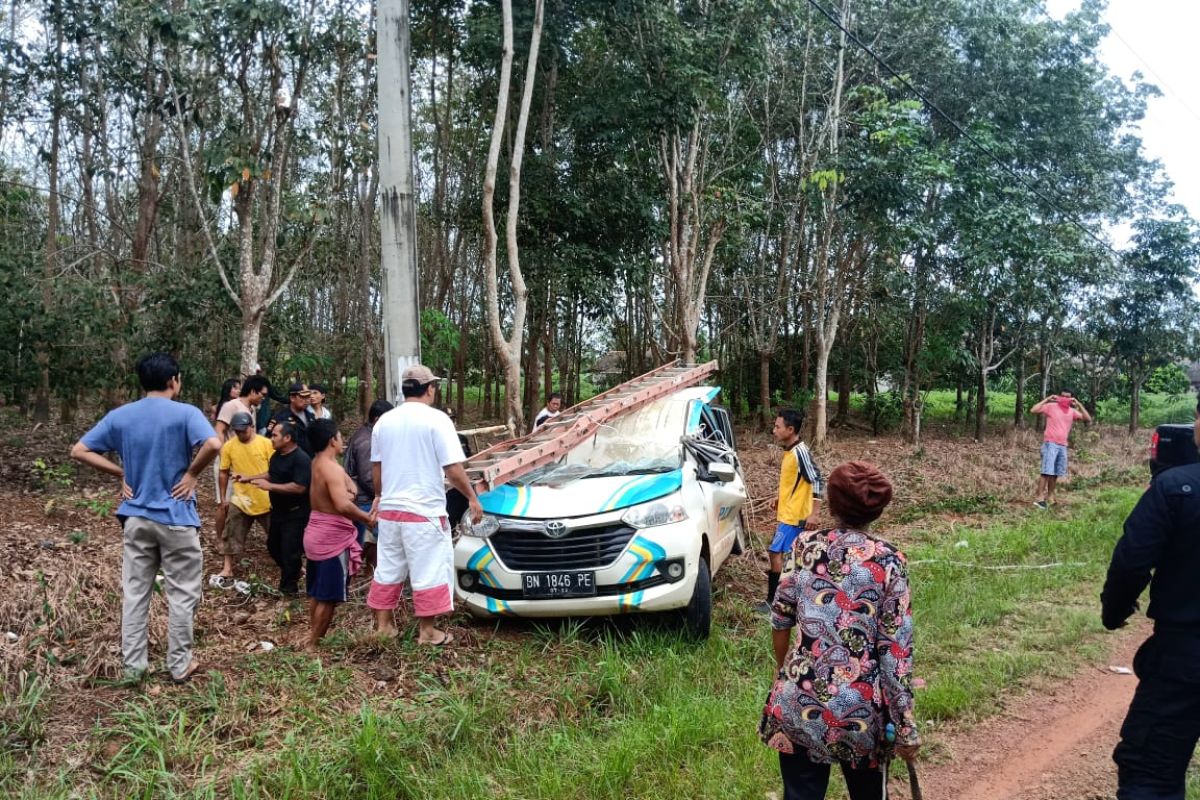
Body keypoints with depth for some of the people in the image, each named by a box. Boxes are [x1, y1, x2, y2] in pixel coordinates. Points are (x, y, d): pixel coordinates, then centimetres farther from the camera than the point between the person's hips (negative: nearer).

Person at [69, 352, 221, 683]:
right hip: (176, 518, -4)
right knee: (181, 594, 8)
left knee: (134, 592, 13)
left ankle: (133, 664, 21)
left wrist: (121, 474, 5)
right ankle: (179, 665, 16)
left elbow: (79, 451, 3)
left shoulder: (120, 416, 2)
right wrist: (192, 474, -14)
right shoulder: (185, 413, -12)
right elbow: (214, 444, -30)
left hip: (136, 517, 4)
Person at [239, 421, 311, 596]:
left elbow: (299, 487, -31)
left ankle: (288, 588, 14)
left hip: (296, 514, -9)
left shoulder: (301, 459, -23)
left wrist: (270, 486, -29)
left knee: (289, 551, -3)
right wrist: (249, 478, 12)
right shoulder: (276, 455, 6)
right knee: (273, 546, 20)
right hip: (278, 511, 9)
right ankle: (292, 573, 41)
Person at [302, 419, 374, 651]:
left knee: (316, 593, 19)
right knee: (329, 596, 0)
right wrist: (368, 518, -23)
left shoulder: (317, 462, 5)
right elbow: (343, 505, -35)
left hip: (316, 532, 10)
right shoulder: (332, 469, -22)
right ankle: (312, 644, 6)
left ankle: (314, 637, 28)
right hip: (332, 537, -10)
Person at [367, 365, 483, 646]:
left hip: (389, 508, 6)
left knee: (388, 568, 16)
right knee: (428, 572, 4)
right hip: (424, 510, -6)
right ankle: (427, 632, 9)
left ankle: (382, 625, 24)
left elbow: (376, 466, 16)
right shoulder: (436, 419, -12)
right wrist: (472, 498, -3)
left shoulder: (384, 421, 6)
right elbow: (453, 469, -15)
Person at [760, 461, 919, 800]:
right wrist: (906, 727, -2)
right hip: (862, 708, -1)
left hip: (800, 702, 1)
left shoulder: (806, 546, -2)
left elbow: (781, 617, 7)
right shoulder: (889, 562, -7)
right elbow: (897, 650, -9)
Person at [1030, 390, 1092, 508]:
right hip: (1050, 444, -6)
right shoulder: (1051, 406, -2)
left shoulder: (1072, 411, 11)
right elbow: (1033, 410, -12)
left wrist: (1079, 405, -3)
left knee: (1055, 473, 10)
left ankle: (1050, 497, 18)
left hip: (1063, 446, 6)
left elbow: (1088, 419, 4)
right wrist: (1046, 400, -14)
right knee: (1047, 472, -12)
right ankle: (1040, 498, -11)